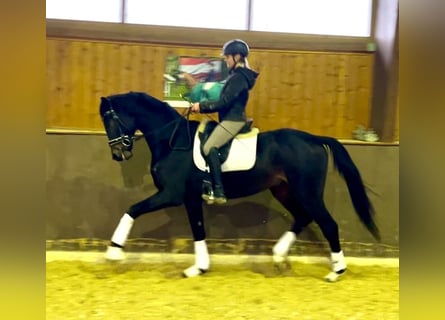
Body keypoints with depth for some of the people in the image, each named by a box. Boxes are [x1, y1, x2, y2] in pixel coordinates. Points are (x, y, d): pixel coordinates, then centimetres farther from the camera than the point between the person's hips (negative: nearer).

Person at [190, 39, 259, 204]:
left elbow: (224, 102, -21)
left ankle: (219, 193, -22)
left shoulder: (238, 77, -16)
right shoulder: (238, 75, 16)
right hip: (231, 118, 11)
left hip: (232, 120, -11)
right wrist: (203, 106, 10)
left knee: (209, 147, -19)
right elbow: (226, 101, 17)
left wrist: (202, 106, -14)